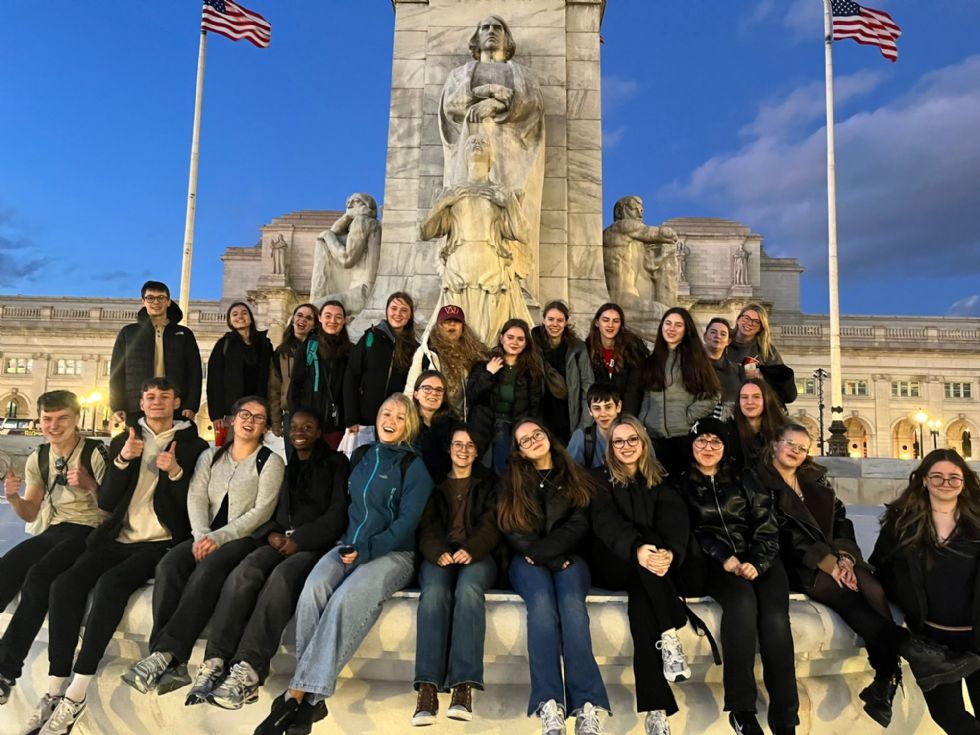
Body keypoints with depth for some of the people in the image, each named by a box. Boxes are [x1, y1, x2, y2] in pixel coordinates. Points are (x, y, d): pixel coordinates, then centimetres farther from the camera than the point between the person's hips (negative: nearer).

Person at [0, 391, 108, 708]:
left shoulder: (96, 453, -7)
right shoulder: (38, 457, 11)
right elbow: (31, 514, 18)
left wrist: (89, 485, -23)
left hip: (90, 532, -5)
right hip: (53, 531, 6)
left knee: (38, 576, -30)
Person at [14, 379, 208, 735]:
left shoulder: (194, 445, 4)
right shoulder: (123, 441, 15)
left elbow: (194, 507, -2)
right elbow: (106, 502, 7)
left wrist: (175, 472, -19)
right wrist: (122, 460, -9)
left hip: (161, 543, -4)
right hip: (118, 539, 4)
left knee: (110, 583, -30)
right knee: (65, 584, -21)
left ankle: (76, 695, -24)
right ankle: (55, 689, -16)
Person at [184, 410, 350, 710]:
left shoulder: (335, 463, 10)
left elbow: (338, 513, -2)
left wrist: (300, 539, -12)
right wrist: (272, 533, -5)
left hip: (316, 545, -4)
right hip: (280, 542, 4)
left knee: (282, 576, -35)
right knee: (244, 572, -29)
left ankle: (247, 671, -40)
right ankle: (216, 661, -33)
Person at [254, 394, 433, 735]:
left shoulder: (414, 466, -1)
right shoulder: (360, 456, 15)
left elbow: (408, 521, -9)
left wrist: (366, 549, -18)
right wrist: (348, 545, 7)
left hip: (393, 553, -4)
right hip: (348, 547, 4)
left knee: (347, 597, -33)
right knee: (314, 589, -27)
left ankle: (298, 693, -27)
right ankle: (312, 697, -25)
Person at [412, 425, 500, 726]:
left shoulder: (488, 483, 17)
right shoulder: (434, 483, 19)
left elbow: (491, 526, 3)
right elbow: (426, 528, 7)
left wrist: (471, 550, -17)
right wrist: (438, 552, -15)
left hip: (477, 555, -1)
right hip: (439, 554, 1)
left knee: (468, 589, -35)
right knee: (434, 592, -33)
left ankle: (463, 686, -40)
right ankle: (428, 687, -40)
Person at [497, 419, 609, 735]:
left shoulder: (575, 478, 13)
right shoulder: (512, 481, 12)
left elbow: (578, 526, 0)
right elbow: (514, 534, 2)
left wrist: (542, 552, -14)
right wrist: (555, 560, -10)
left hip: (568, 558, 1)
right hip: (528, 560, 0)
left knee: (572, 606, -31)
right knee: (542, 604, -33)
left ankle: (589, 706, -38)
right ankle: (549, 704, -39)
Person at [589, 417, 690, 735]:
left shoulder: (659, 480, 12)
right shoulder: (601, 479, 5)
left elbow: (677, 521, -6)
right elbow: (605, 522, -14)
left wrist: (670, 552, -30)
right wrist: (637, 549, -35)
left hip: (648, 565, 1)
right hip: (615, 563, -1)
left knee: (640, 595, -32)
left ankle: (654, 707, -34)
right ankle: (669, 636, -35)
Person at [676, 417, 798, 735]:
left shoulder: (744, 477, 13)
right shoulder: (682, 485, 10)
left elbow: (766, 525, 7)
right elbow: (688, 533, 4)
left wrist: (757, 563, -10)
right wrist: (724, 558, -11)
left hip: (759, 558, 2)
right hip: (715, 563, -2)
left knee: (775, 615, -27)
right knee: (742, 601, -33)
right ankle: (741, 708, -27)